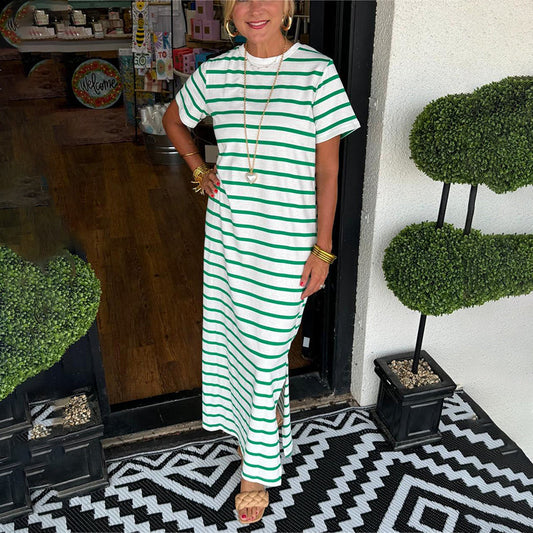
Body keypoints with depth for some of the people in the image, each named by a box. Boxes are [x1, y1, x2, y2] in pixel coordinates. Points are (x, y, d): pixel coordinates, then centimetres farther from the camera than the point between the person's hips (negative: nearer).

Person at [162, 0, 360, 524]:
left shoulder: (317, 72, -8)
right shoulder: (215, 72, 2)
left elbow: (327, 168, -8)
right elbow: (174, 118, 22)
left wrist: (323, 249, -9)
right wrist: (199, 170, 8)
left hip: (286, 242, -4)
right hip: (226, 233, 4)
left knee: (268, 352, 4)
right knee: (231, 332, 19)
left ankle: (260, 467, 26)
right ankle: (242, 422, 47)